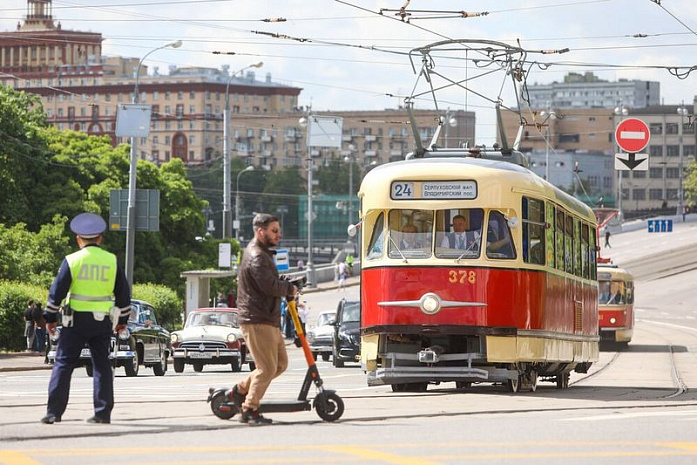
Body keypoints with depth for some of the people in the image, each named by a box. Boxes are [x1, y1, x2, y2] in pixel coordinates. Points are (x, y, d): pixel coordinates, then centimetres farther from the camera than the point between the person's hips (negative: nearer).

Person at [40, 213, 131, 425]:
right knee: (102, 365, 10)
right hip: (102, 323, 2)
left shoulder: (72, 260, -3)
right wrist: (122, 319, 21)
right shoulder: (112, 261, 5)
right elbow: (123, 293, 11)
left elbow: (57, 291, -5)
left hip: (76, 321, -2)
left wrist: (50, 317, 3)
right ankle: (103, 413, 7)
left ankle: (54, 412, -3)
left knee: (63, 364, 2)